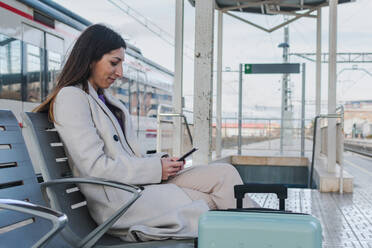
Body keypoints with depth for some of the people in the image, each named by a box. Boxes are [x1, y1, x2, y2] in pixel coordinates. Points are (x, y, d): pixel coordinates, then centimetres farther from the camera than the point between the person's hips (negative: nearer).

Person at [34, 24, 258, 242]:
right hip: (117, 200, -8)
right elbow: (95, 167, -17)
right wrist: (155, 169, -13)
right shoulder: (70, 97, -8)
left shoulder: (105, 98, 20)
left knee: (224, 173, -9)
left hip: (139, 182, 8)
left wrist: (160, 160, 1)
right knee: (215, 204, -15)